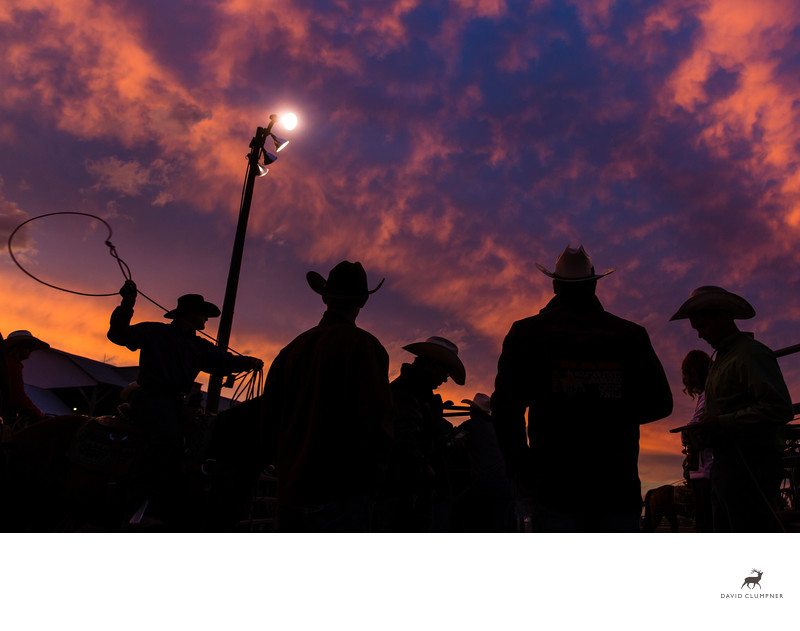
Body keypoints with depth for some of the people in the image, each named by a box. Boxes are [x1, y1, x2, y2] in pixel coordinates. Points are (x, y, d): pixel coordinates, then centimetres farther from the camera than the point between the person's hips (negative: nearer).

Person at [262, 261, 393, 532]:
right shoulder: (364, 345, -9)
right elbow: (377, 420, -15)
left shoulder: (293, 347, 9)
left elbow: (268, 416, 12)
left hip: (290, 490, 6)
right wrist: (374, 474, 1)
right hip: (341, 492, -6)